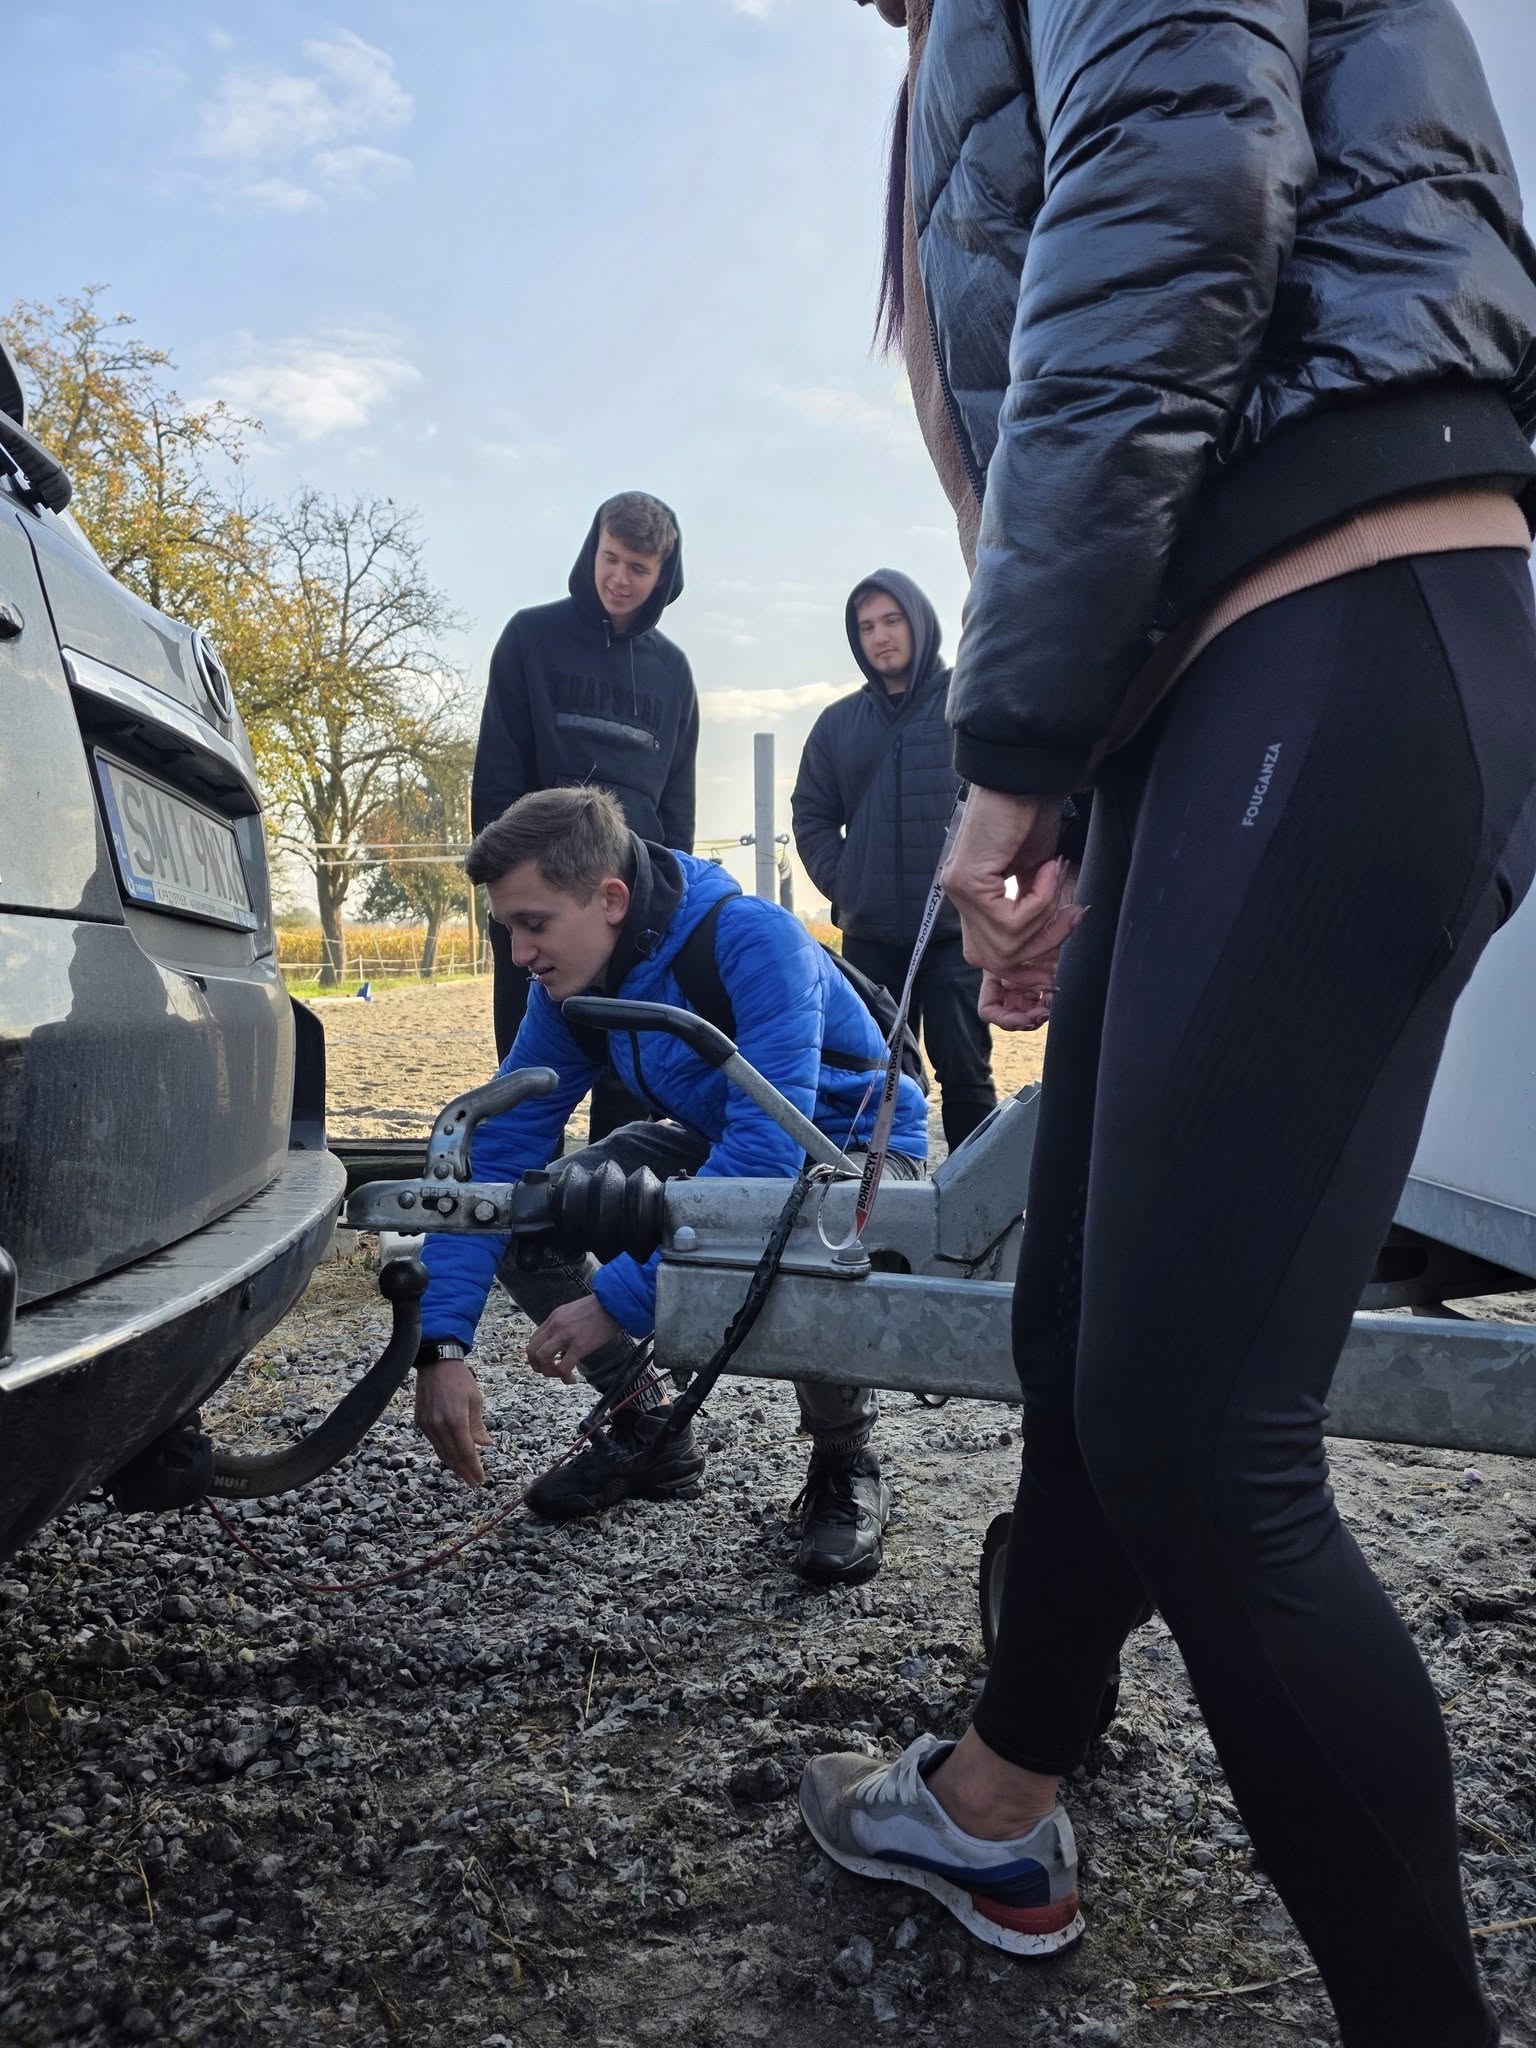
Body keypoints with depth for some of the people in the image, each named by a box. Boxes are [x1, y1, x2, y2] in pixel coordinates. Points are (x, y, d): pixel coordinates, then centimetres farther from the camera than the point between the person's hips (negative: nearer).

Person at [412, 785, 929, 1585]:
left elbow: (766, 1152, -41)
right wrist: (440, 1345, -21)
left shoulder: (754, 943, -34)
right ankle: (645, 1433, 9)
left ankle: (845, 1467, -9)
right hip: (717, 1139, 6)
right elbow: (498, 1145, -13)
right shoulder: (571, 981, -13)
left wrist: (616, 1300, -39)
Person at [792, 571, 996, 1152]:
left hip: (956, 928, -3)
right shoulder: (839, 722, 13)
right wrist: (843, 886, 2)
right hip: (869, 934, 4)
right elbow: (812, 815, 15)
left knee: (964, 1070, -2)